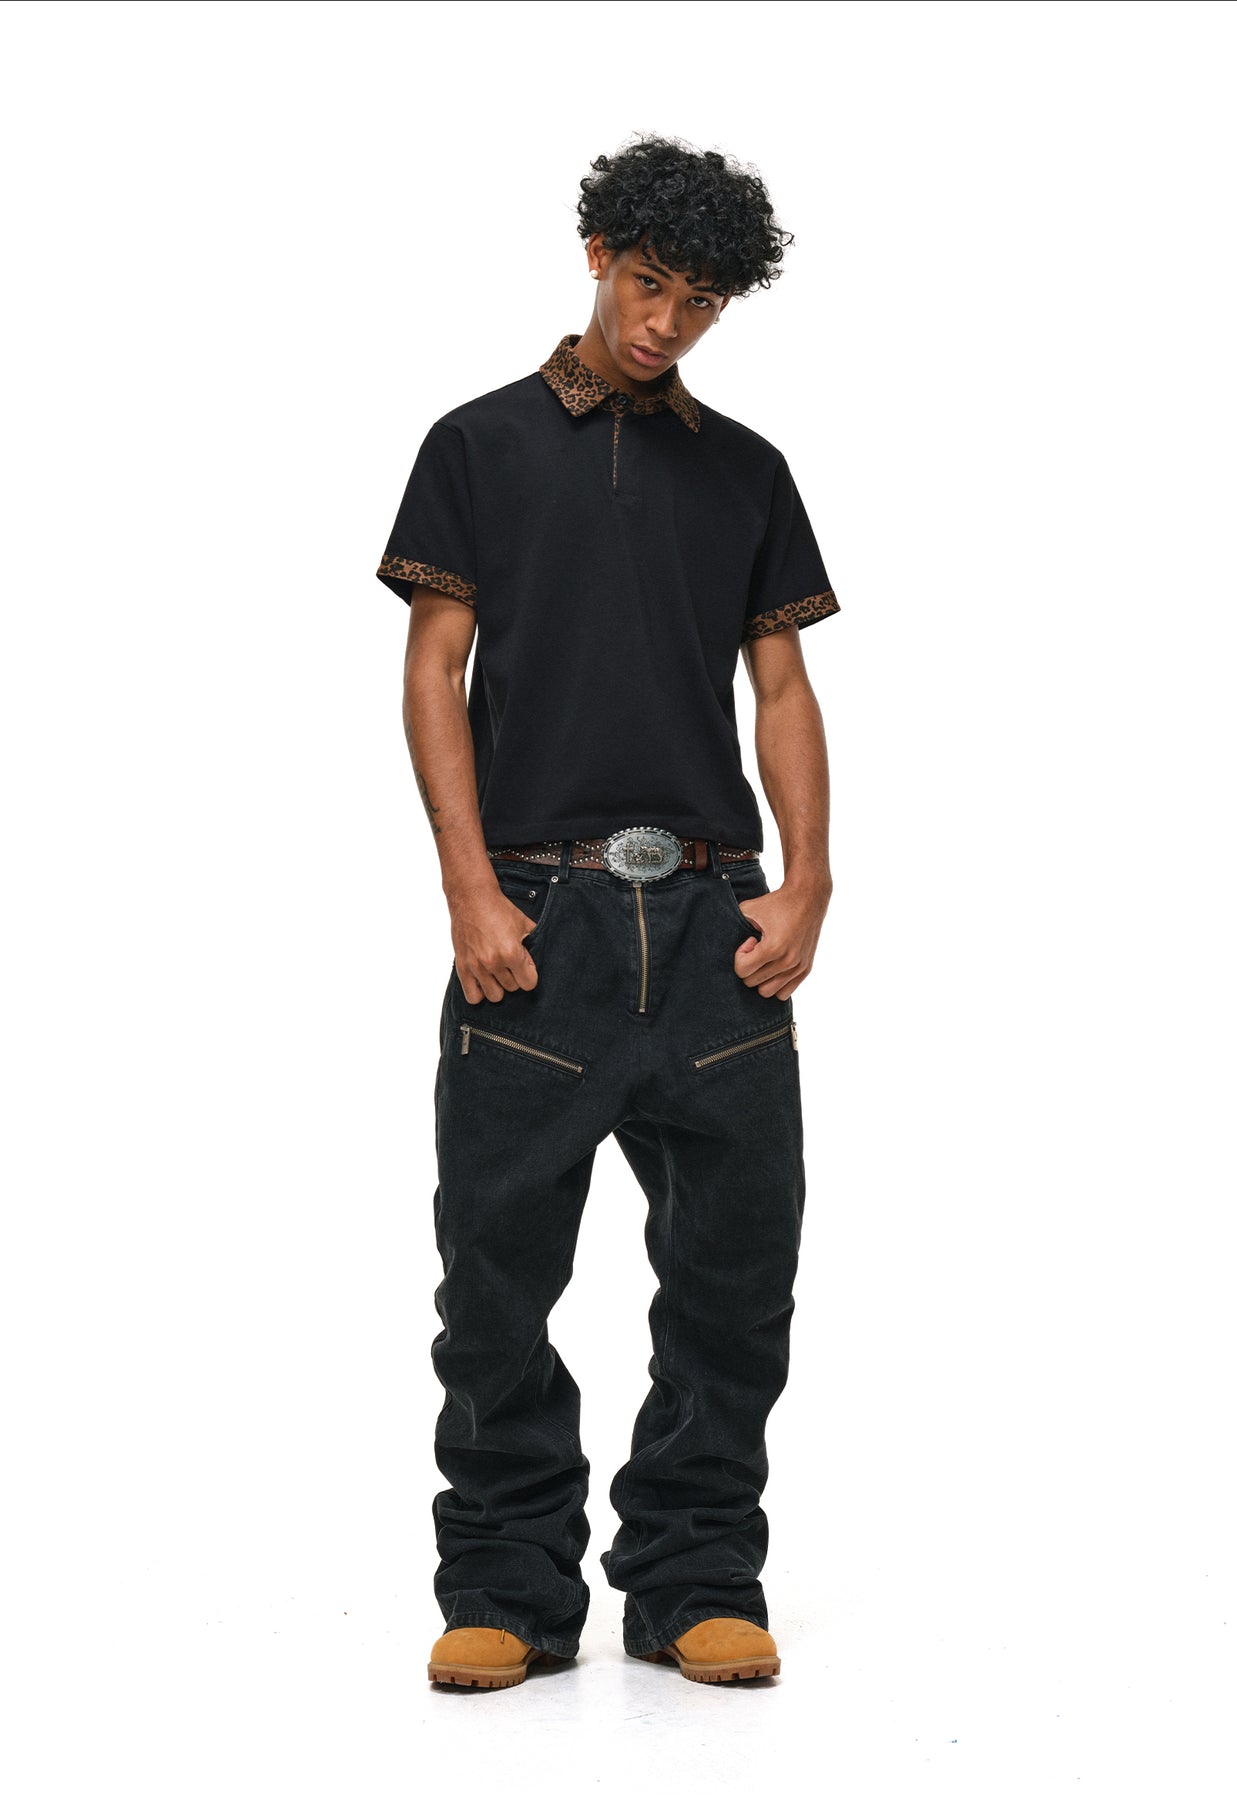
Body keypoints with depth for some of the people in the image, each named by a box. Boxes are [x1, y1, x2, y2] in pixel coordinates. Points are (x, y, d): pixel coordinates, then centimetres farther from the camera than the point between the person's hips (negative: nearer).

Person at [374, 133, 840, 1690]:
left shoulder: (745, 471, 16)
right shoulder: (484, 444, 9)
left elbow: (782, 687, 13)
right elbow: (436, 672, 3)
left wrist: (806, 884, -1)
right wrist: (472, 888, -8)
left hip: (712, 915, 3)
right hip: (537, 915, -2)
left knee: (736, 1257, 1)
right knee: (499, 1262, -1)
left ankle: (695, 1584, 12)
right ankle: (510, 1590, 10)